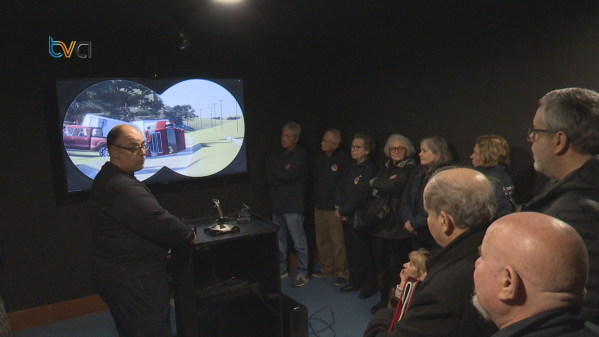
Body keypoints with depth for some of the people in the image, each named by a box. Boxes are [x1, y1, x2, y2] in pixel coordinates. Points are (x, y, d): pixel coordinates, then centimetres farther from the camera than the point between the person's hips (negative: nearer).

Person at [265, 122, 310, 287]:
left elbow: (289, 175, -18)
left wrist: (274, 172, -4)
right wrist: (283, 178, -11)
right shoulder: (276, 154, 10)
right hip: (276, 204, 6)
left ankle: (303, 273, 13)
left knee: (299, 242, 1)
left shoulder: (301, 155, -6)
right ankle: (282, 269, 30)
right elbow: (268, 177, 3)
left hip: (293, 206, -6)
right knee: (279, 240, 16)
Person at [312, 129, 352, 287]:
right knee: (321, 240, 16)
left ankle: (342, 273, 12)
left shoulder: (344, 158, -13)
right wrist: (316, 196, 13)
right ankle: (327, 268, 32)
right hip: (319, 206, 7)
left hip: (335, 207, -7)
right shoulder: (318, 157, 7)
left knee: (338, 242, -3)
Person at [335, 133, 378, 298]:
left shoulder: (369, 170, -15)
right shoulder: (351, 168, 10)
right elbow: (340, 187, 9)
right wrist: (338, 207, -6)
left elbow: (360, 197, -20)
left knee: (363, 253, 3)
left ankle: (370, 286, 19)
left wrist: (342, 211, -13)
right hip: (347, 217, 7)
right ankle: (355, 281, 31)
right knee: (351, 251, 16)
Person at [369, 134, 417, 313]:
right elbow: (374, 186, 2)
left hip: (398, 223, -6)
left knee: (396, 266, 1)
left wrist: (377, 183, -2)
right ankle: (385, 300, 30)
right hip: (380, 222, 7)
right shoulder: (385, 167, 16)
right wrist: (388, 182, -12)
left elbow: (392, 186, -18)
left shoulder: (410, 168, -6)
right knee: (381, 262, 14)